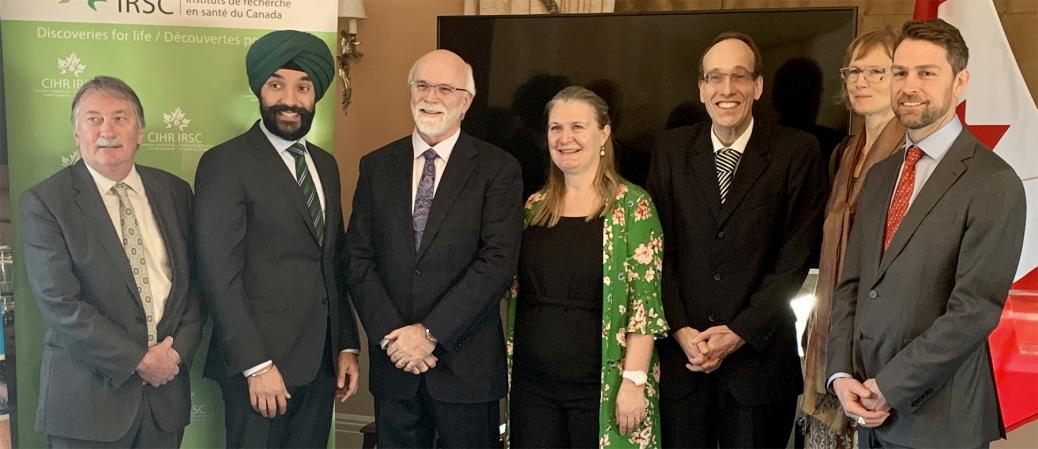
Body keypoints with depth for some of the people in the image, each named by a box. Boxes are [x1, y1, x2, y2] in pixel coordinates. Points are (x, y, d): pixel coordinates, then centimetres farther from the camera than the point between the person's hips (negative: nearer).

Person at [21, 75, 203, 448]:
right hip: (89, 396, -3)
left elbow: (195, 281, 8)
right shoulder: (44, 202, -7)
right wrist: (139, 360, -14)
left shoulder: (174, 192, 6)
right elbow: (59, 304, -14)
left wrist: (179, 349, -7)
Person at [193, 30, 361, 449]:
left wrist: (347, 346, 11)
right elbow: (220, 275, -14)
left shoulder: (326, 165, 12)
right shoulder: (225, 163, -8)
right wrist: (257, 365, -17)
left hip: (320, 363, 6)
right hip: (260, 362, -6)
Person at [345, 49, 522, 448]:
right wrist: (391, 335, -9)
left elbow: (499, 261, -12)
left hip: (465, 364, -2)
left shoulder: (498, 169, -3)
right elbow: (358, 258, 3)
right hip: (393, 360, 3)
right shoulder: (376, 166, 7)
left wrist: (430, 332, -15)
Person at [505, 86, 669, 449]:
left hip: (601, 387, -4)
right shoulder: (534, 207, 8)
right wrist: (508, 370, 6)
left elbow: (646, 301, -10)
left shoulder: (632, 205, -6)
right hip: (532, 384, 4)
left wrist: (634, 381, -16)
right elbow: (516, 292, 13)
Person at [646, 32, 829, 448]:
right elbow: (660, 249, 2)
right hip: (680, 353, 2)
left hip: (759, 356, -2)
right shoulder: (670, 149, 4)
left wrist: (739, 332, -11)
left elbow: (795, 257, -7)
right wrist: (681, 330, -8)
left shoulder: (796, 152, -4)